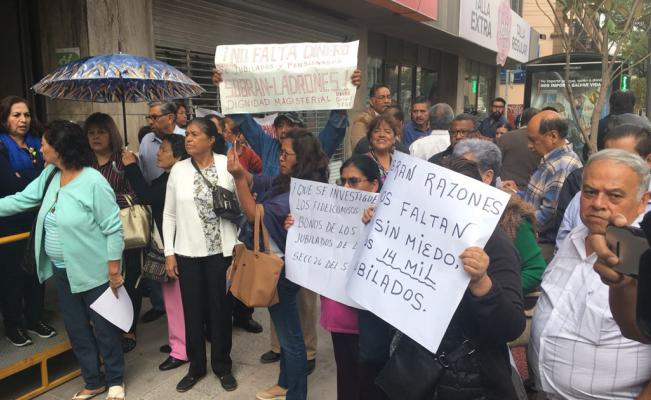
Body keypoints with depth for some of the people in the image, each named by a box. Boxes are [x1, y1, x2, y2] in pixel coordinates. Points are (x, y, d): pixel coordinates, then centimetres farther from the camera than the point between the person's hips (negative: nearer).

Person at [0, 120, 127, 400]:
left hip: (93, 271, -7)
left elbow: (113, 228, -19)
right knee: (76, 330, 18)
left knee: (103, 327, 9)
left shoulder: (93, 181, -20)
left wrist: (114, 271, -18)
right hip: (63, 271, 7)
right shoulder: (49, 175, 3)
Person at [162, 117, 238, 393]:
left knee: (221, 309, 9)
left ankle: (222, 366, 28)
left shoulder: (228, 165, -6)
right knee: (193, 312, 11)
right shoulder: (178, 169, 0)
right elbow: (169, 214, 4)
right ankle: (196, 367, 30)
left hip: (222, 250, -2)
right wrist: (169, 251, 1)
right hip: (188, 252, 2)